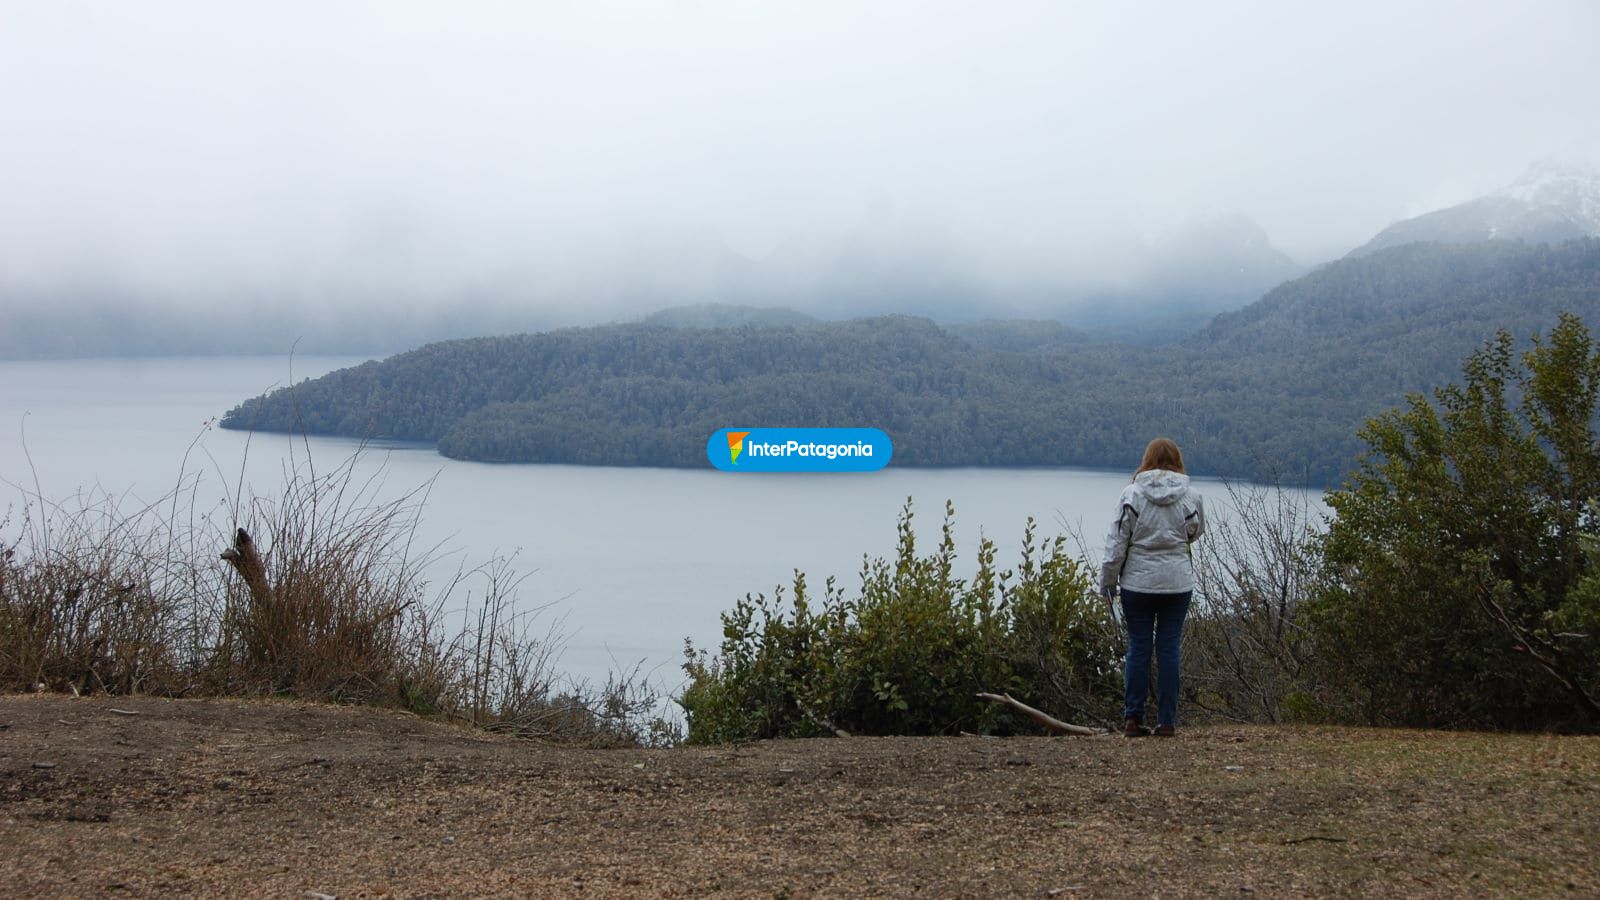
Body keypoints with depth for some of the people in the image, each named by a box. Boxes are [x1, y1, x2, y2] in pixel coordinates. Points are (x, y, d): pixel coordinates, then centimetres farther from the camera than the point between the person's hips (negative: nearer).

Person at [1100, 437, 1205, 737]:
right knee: (1169, 648, 6)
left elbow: (1117, 541, -5)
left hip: (1137, 582, -1)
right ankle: (1167, 721, 7)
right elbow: (1196, 532, 14)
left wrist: (1108, 581, 2)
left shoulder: (1132, 494, -6)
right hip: (1177, 583, 1)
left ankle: (1132, 718, 5)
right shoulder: (1191, 496, -1)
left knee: (1138, 647, 6)